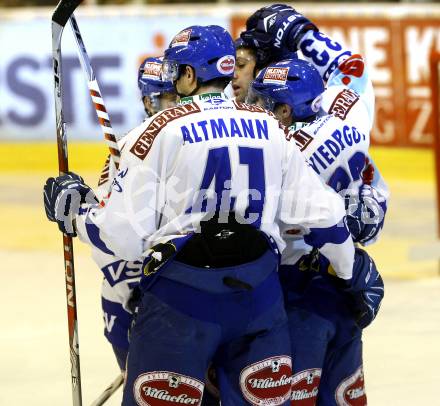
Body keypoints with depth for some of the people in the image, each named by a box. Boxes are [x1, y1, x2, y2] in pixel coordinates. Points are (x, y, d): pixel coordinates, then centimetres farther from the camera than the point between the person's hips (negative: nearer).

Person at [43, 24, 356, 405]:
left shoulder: (160, 131, -6)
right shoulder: (271, 128, 7)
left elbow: (125, 234, -7)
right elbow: (319, 212, 8)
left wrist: (75, 211, 11)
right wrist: (350, 272, 23)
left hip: (181, 292, -4)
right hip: (258, 293, 4)